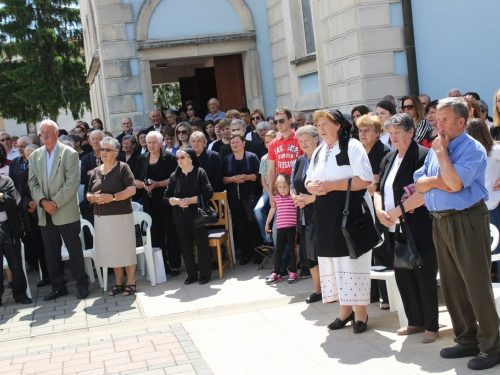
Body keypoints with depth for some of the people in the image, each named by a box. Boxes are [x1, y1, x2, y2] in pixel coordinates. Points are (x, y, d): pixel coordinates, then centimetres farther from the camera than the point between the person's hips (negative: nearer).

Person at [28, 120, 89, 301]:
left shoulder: (69, 153, -4)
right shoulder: (35, 156, 10)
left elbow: (73, 183, -11)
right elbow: (33, 182, 5)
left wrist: (55, 202, -15)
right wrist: (43, 201, -11)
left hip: (66, 211, -4)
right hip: (45, 213, 4)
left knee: (74, 249, 3)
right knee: (51, 252, 9)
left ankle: (82, 284, 15)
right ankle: (58, 286, 19)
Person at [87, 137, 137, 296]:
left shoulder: (123, 167, -3)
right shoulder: (95, 172, 13)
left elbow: (132, 189, -12)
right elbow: (88, 194, 14)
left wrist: (113, 197, -20)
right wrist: (93, 198, -9)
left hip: (121, 215, -5)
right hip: (102, 217, 5)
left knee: (125, 249, -1)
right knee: (111, 250, 9)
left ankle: (131, 282, 9)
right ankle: (119, 282, 20)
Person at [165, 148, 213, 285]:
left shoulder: (200, 172, -4)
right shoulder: (174, 176, 6)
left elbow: (208, 193, -11)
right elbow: (166, 197, 6)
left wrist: (191, 200, -18)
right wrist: (176, 201, -14)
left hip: (197, 215, -4)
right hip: (181, 217, 4)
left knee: (202, 244, 1)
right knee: (185, 246, 8)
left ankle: (205, 274, 11)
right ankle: (191, 274, 18)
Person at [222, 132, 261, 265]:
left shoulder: (252, 157, 1)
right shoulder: (226, 159, 10)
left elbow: (259, 175, -4)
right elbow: (222, 179, 7)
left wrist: (246, 177, -18)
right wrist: (233, 179, -12)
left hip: (250, 196, -3)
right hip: (234, 198, 3)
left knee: (252, 224, -2)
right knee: (239, 225, 5)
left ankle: (256, 252, 10)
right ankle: (245, 253, 13)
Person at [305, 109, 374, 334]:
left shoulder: (352, 146, -8)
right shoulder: (319, 152, 15)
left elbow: (366, 179, -18)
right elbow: (309, 181, 19)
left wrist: (332, 185, -19)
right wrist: (313, 187, -6)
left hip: (350, 212, -7)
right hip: (326, 215, 7)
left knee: (352, 261, -3)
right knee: (332, 261, 11)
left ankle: (360, 312, 8)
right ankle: (345, 309, 22)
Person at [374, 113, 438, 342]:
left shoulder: (423, 156, -12)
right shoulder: (389, 159, 13)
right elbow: (379, 190, 17)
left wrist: (397, 211, -19)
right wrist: (379, 210, -3)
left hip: (419, 230, -8)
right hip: (394, 229, 8)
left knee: (424, 278, 2)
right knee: (403, 278, 13)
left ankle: (431, 325, 15)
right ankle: (415, 322, 27)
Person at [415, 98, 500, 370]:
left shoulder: (473, 149, -10)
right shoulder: (436, 148, 13)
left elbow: (455, 183, -23)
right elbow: (419, 184, 8)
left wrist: (442, 153, -13)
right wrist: (438, 180, -10)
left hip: (467, 221, -8)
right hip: (440, 222, 8)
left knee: (477, 286, -3)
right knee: (451, 286, 13)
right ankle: (467, 340, 25)